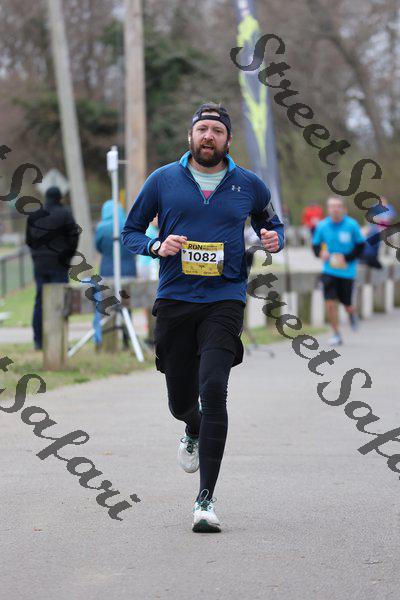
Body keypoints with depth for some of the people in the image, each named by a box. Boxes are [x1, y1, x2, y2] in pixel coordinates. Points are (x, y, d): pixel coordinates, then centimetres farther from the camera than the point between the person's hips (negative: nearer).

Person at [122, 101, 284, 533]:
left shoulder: (249, 185, 7)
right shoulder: (163, 181, 5)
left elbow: (270, 222, 24)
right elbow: (130, 231, 12)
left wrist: (274, 238, 0)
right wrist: (157, 247, -8)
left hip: (224, 301, -1)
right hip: (174, 300, 2)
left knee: (213, 389, -20)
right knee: (180, 401, 8)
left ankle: (206, 498, -17)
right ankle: (195, 433, 50)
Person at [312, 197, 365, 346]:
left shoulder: (352, 225, -8)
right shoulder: (322, 226, -3)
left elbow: (360, 246, -2)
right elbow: (316, 244, 7)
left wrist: (346, 258, -14)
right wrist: (321, 253, -15)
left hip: (347, 271, -1)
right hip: (329, 271, 1)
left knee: (346, 304, 6)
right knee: (330, 303, -11)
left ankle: (351, 313, 45)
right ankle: (336, 334, 4)